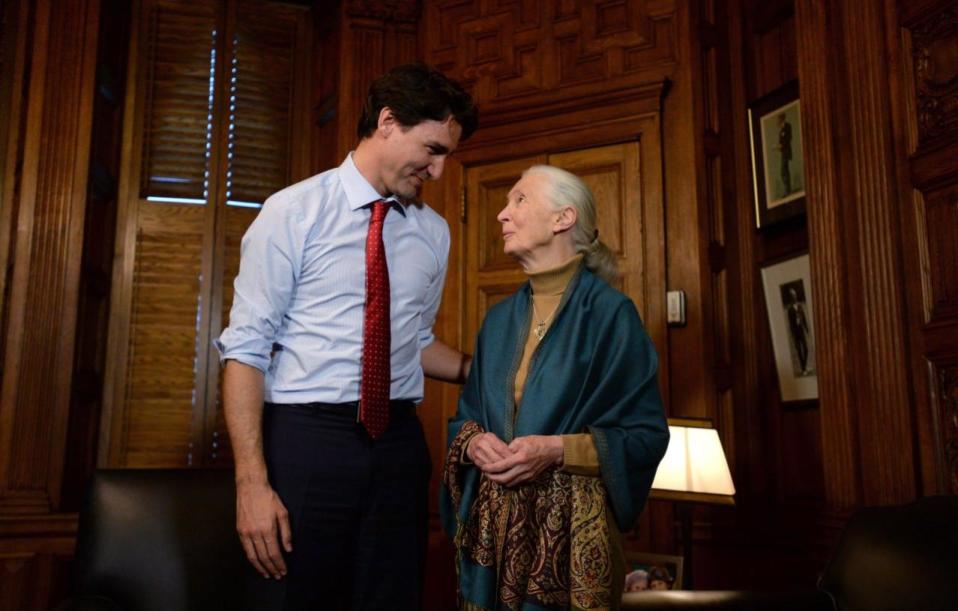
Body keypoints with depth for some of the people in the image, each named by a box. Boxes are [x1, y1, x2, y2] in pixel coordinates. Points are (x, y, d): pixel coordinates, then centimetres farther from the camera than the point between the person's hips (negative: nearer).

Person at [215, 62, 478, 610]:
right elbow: (245, 350, -9)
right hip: (305, 438, -4)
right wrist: (252, 483, -16)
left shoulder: (434, 232, 8)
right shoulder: (293, 212, -7)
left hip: (398, 443, 5)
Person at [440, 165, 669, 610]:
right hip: (493, 524, 5)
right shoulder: (499, 319, 9)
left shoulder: (609, 312, -9)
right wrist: (473, 443, -9)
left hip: (570, 528, -5)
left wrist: (559, 449, -21)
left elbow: (647, 432, -10)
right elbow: (465, 417, 14)